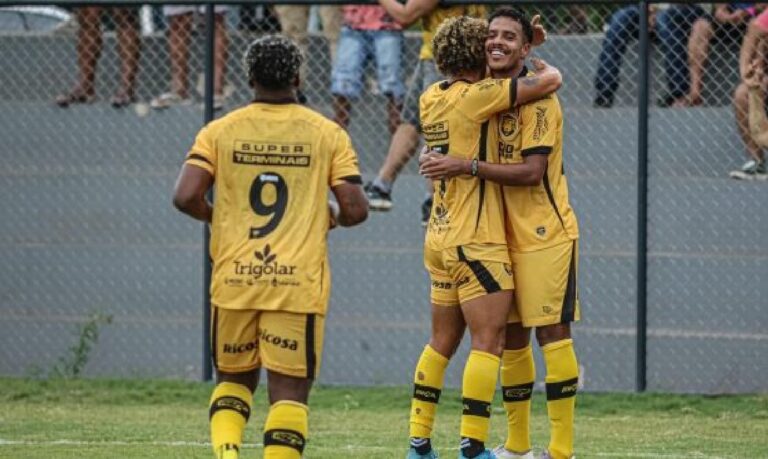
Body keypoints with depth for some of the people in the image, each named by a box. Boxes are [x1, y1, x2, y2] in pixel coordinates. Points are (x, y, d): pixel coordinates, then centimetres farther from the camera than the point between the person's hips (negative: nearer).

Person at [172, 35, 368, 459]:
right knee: (290, 389, 2)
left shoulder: (219, 131, 2)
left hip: (233, 281, 1)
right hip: (299, 282, -1)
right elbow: (355, 209, -3)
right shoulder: (327, 134, 1)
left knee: (232, 378, 18)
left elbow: (185, 197, -8)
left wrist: (215, 217, 13)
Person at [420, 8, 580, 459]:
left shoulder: (537, 98, -12)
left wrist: (467, 167, -24)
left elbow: (532, 171, -21)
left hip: (545, 233, -8)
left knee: (552, 332, -8)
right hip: (505, 236, 8)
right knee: (512, 336, 10)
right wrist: (442, 168, 2)